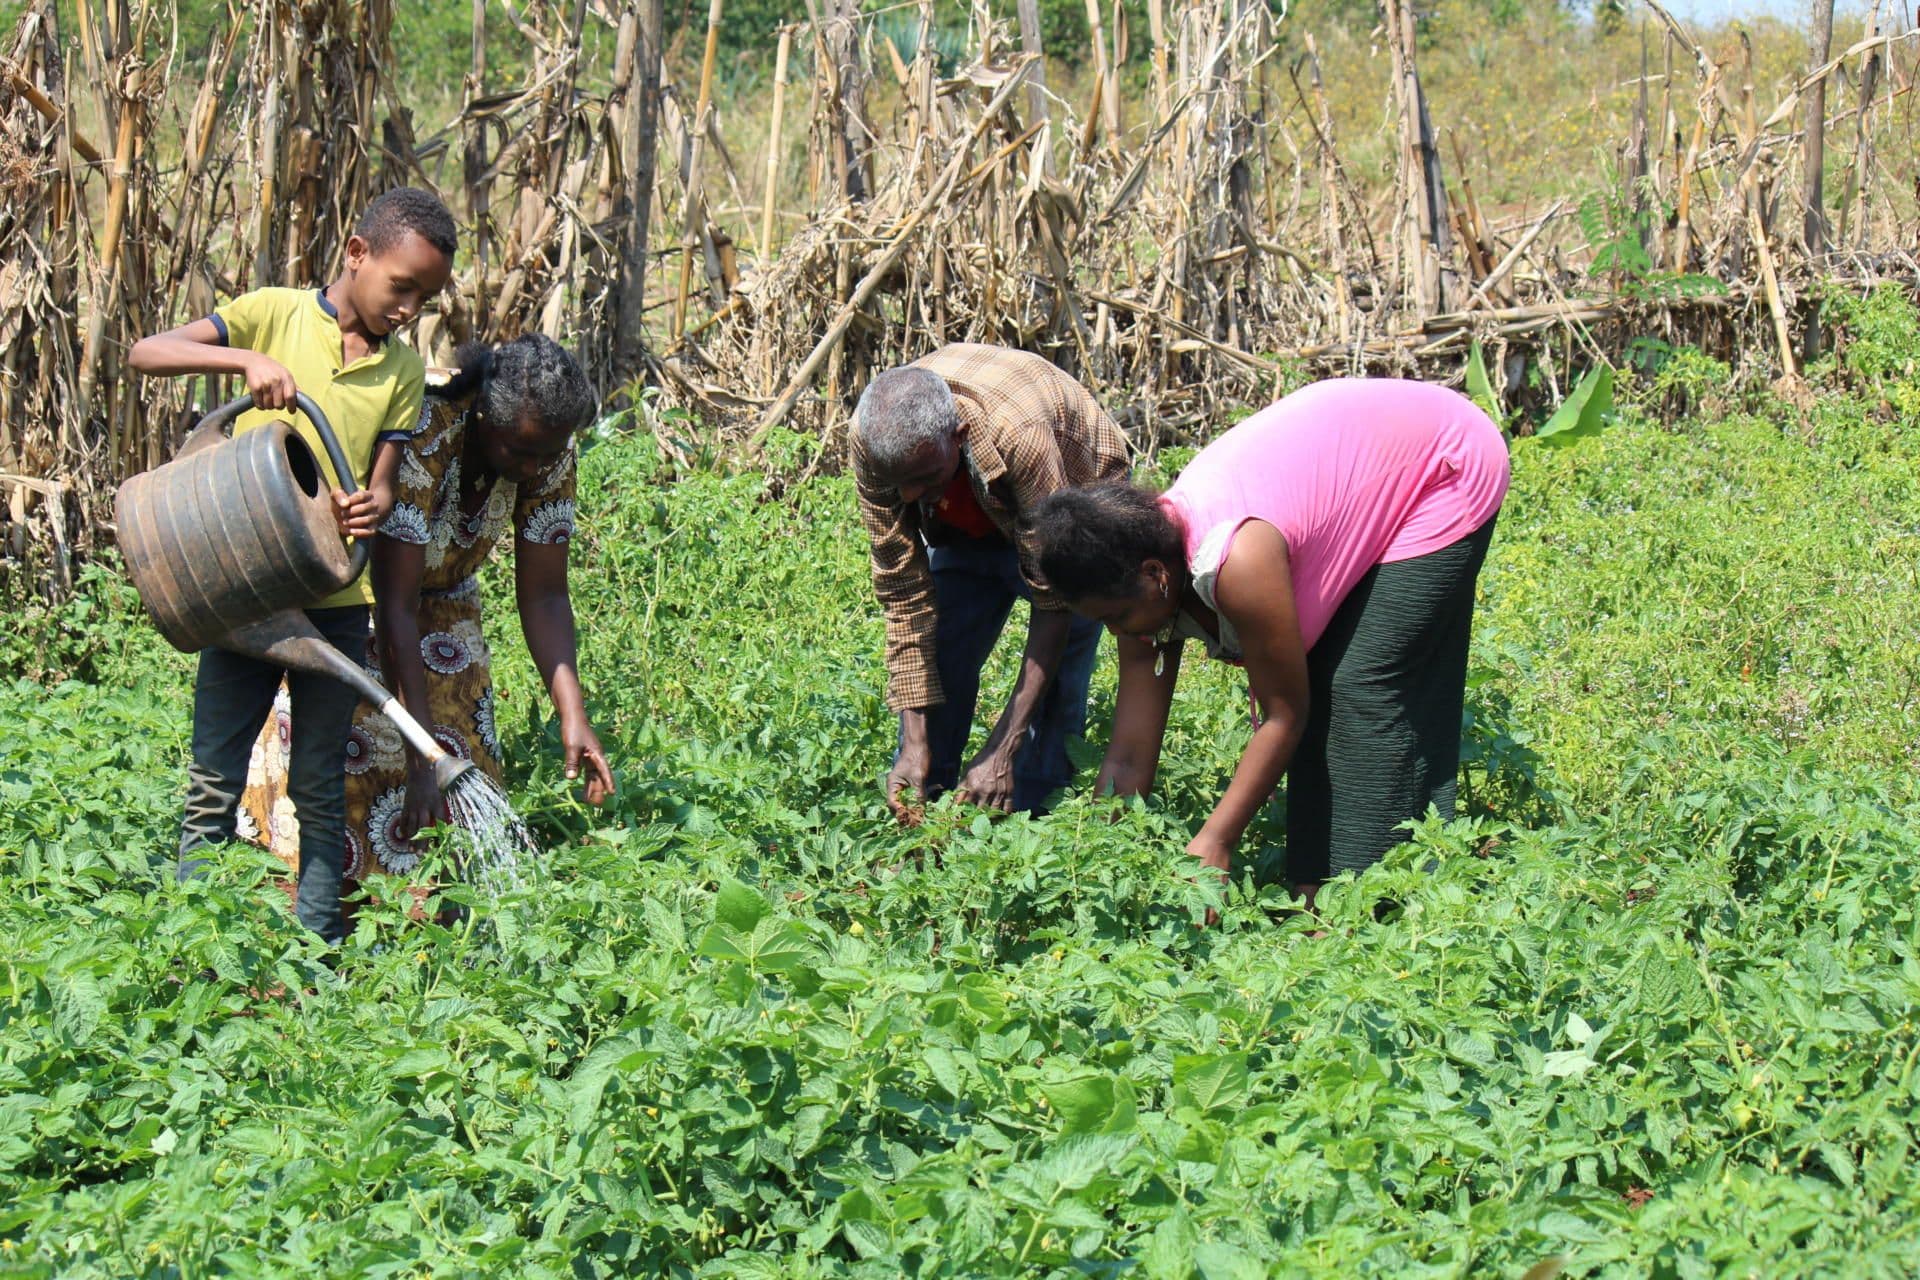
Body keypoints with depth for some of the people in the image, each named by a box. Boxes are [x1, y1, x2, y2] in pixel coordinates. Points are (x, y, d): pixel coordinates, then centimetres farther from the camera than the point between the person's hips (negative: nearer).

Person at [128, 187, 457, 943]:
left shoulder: (403, 369, 6)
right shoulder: (275, 315, -3)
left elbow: (383, 481, 6)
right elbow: (145, 354, -11)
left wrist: (369, 507, -19)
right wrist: (246, 359, -27)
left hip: (336, 600, 2)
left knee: (319, 788, 8)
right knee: (212, 783, 2)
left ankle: (319, 944, 15)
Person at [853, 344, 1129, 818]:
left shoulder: (1020, 435, -44)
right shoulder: (872, 438, -32)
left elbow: (1054, 603, -36)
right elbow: (903, 591, -23)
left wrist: (1002, 751, -37)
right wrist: (915, 741, -27)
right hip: (965, 524, 4)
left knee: (1054, 683, -15)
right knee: (934, 660, -5)